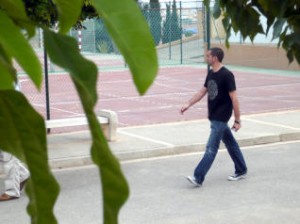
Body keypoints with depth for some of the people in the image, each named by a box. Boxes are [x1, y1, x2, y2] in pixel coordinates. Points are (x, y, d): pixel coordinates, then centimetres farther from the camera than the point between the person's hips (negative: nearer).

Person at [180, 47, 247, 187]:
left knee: (211, 148, -8)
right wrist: (188, 104, 8)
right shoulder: (211, 74, 7)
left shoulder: (226, 75, -17)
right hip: (214, 116, 8)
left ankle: (198, 178, -10)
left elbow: (234, 98, -16)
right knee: (230, 143, 18)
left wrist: (237, 119, -15)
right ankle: (241, 171, 29)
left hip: (221, 117, -8)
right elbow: (202, 92, 17)